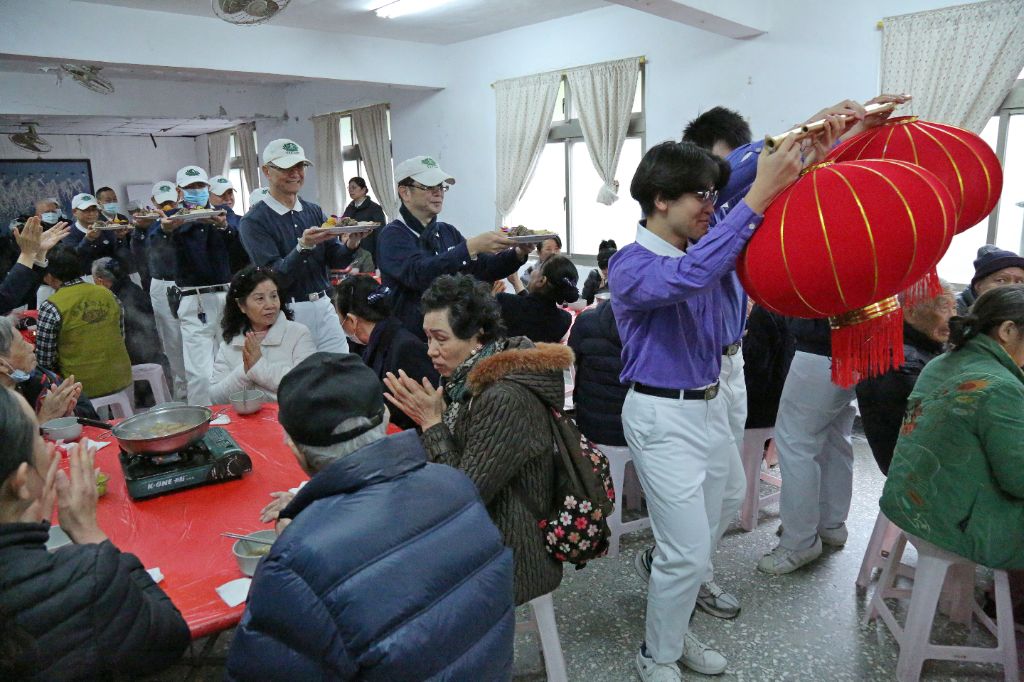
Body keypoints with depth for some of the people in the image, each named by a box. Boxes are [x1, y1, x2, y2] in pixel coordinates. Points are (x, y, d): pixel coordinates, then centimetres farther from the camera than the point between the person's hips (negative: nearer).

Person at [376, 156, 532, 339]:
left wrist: (518, 254, -10)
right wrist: (471, 247, -33)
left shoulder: (448, 232, 12)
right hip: (410, 340, -3)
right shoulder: (392, 235, -8)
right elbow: (419, 273, -27)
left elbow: (485, 268, 9)